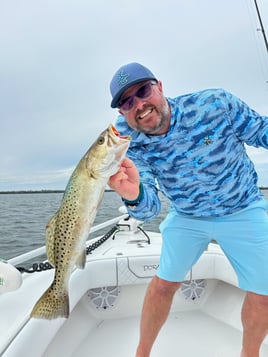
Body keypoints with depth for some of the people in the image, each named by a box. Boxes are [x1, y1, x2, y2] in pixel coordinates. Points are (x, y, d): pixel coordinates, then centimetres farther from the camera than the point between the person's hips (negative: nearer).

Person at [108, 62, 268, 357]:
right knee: (163, 283, 4)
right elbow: (149, 209, -25)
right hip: (186, 217, 1)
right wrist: (134, 195, -47)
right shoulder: (130, 143, -18)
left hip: (242, 211, 1)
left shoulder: (215, 103, -22)